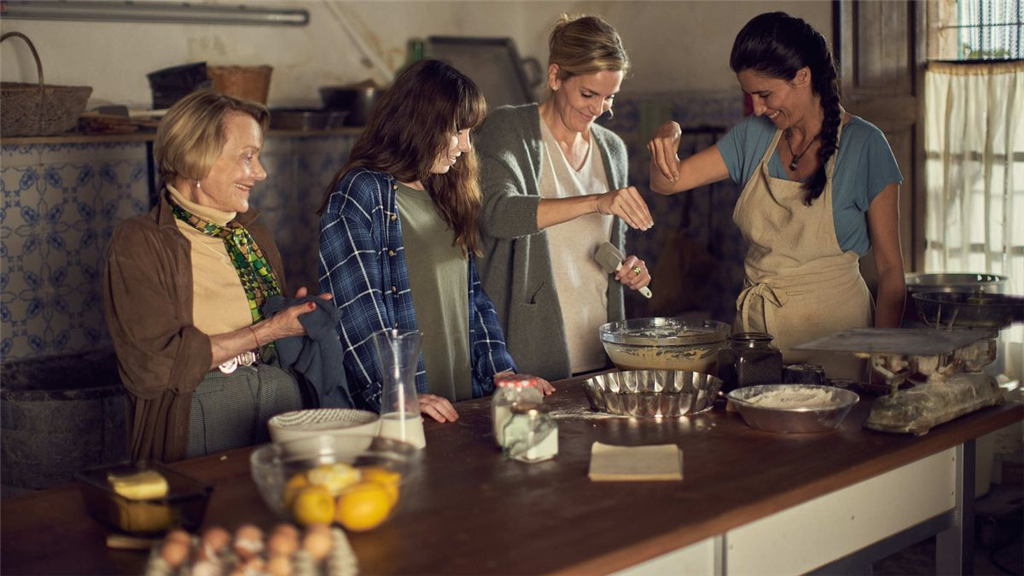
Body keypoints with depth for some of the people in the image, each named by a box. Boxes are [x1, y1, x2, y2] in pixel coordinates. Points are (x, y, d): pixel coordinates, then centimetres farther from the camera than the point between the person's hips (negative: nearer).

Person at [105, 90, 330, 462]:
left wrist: (302, 316, 2)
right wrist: (267, 331, -8)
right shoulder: (139, 243, -1)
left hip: (282, 394, 5)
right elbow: (155, 364, -11)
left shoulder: (254, 236, 21)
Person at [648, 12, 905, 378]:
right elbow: (666, 182, 7)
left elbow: (891, 269, -8)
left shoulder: (863, 145, -8)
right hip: (755, 321, 4)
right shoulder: (754, 136, 6)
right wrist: (667, 138, -15)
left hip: (830, 324, -4)